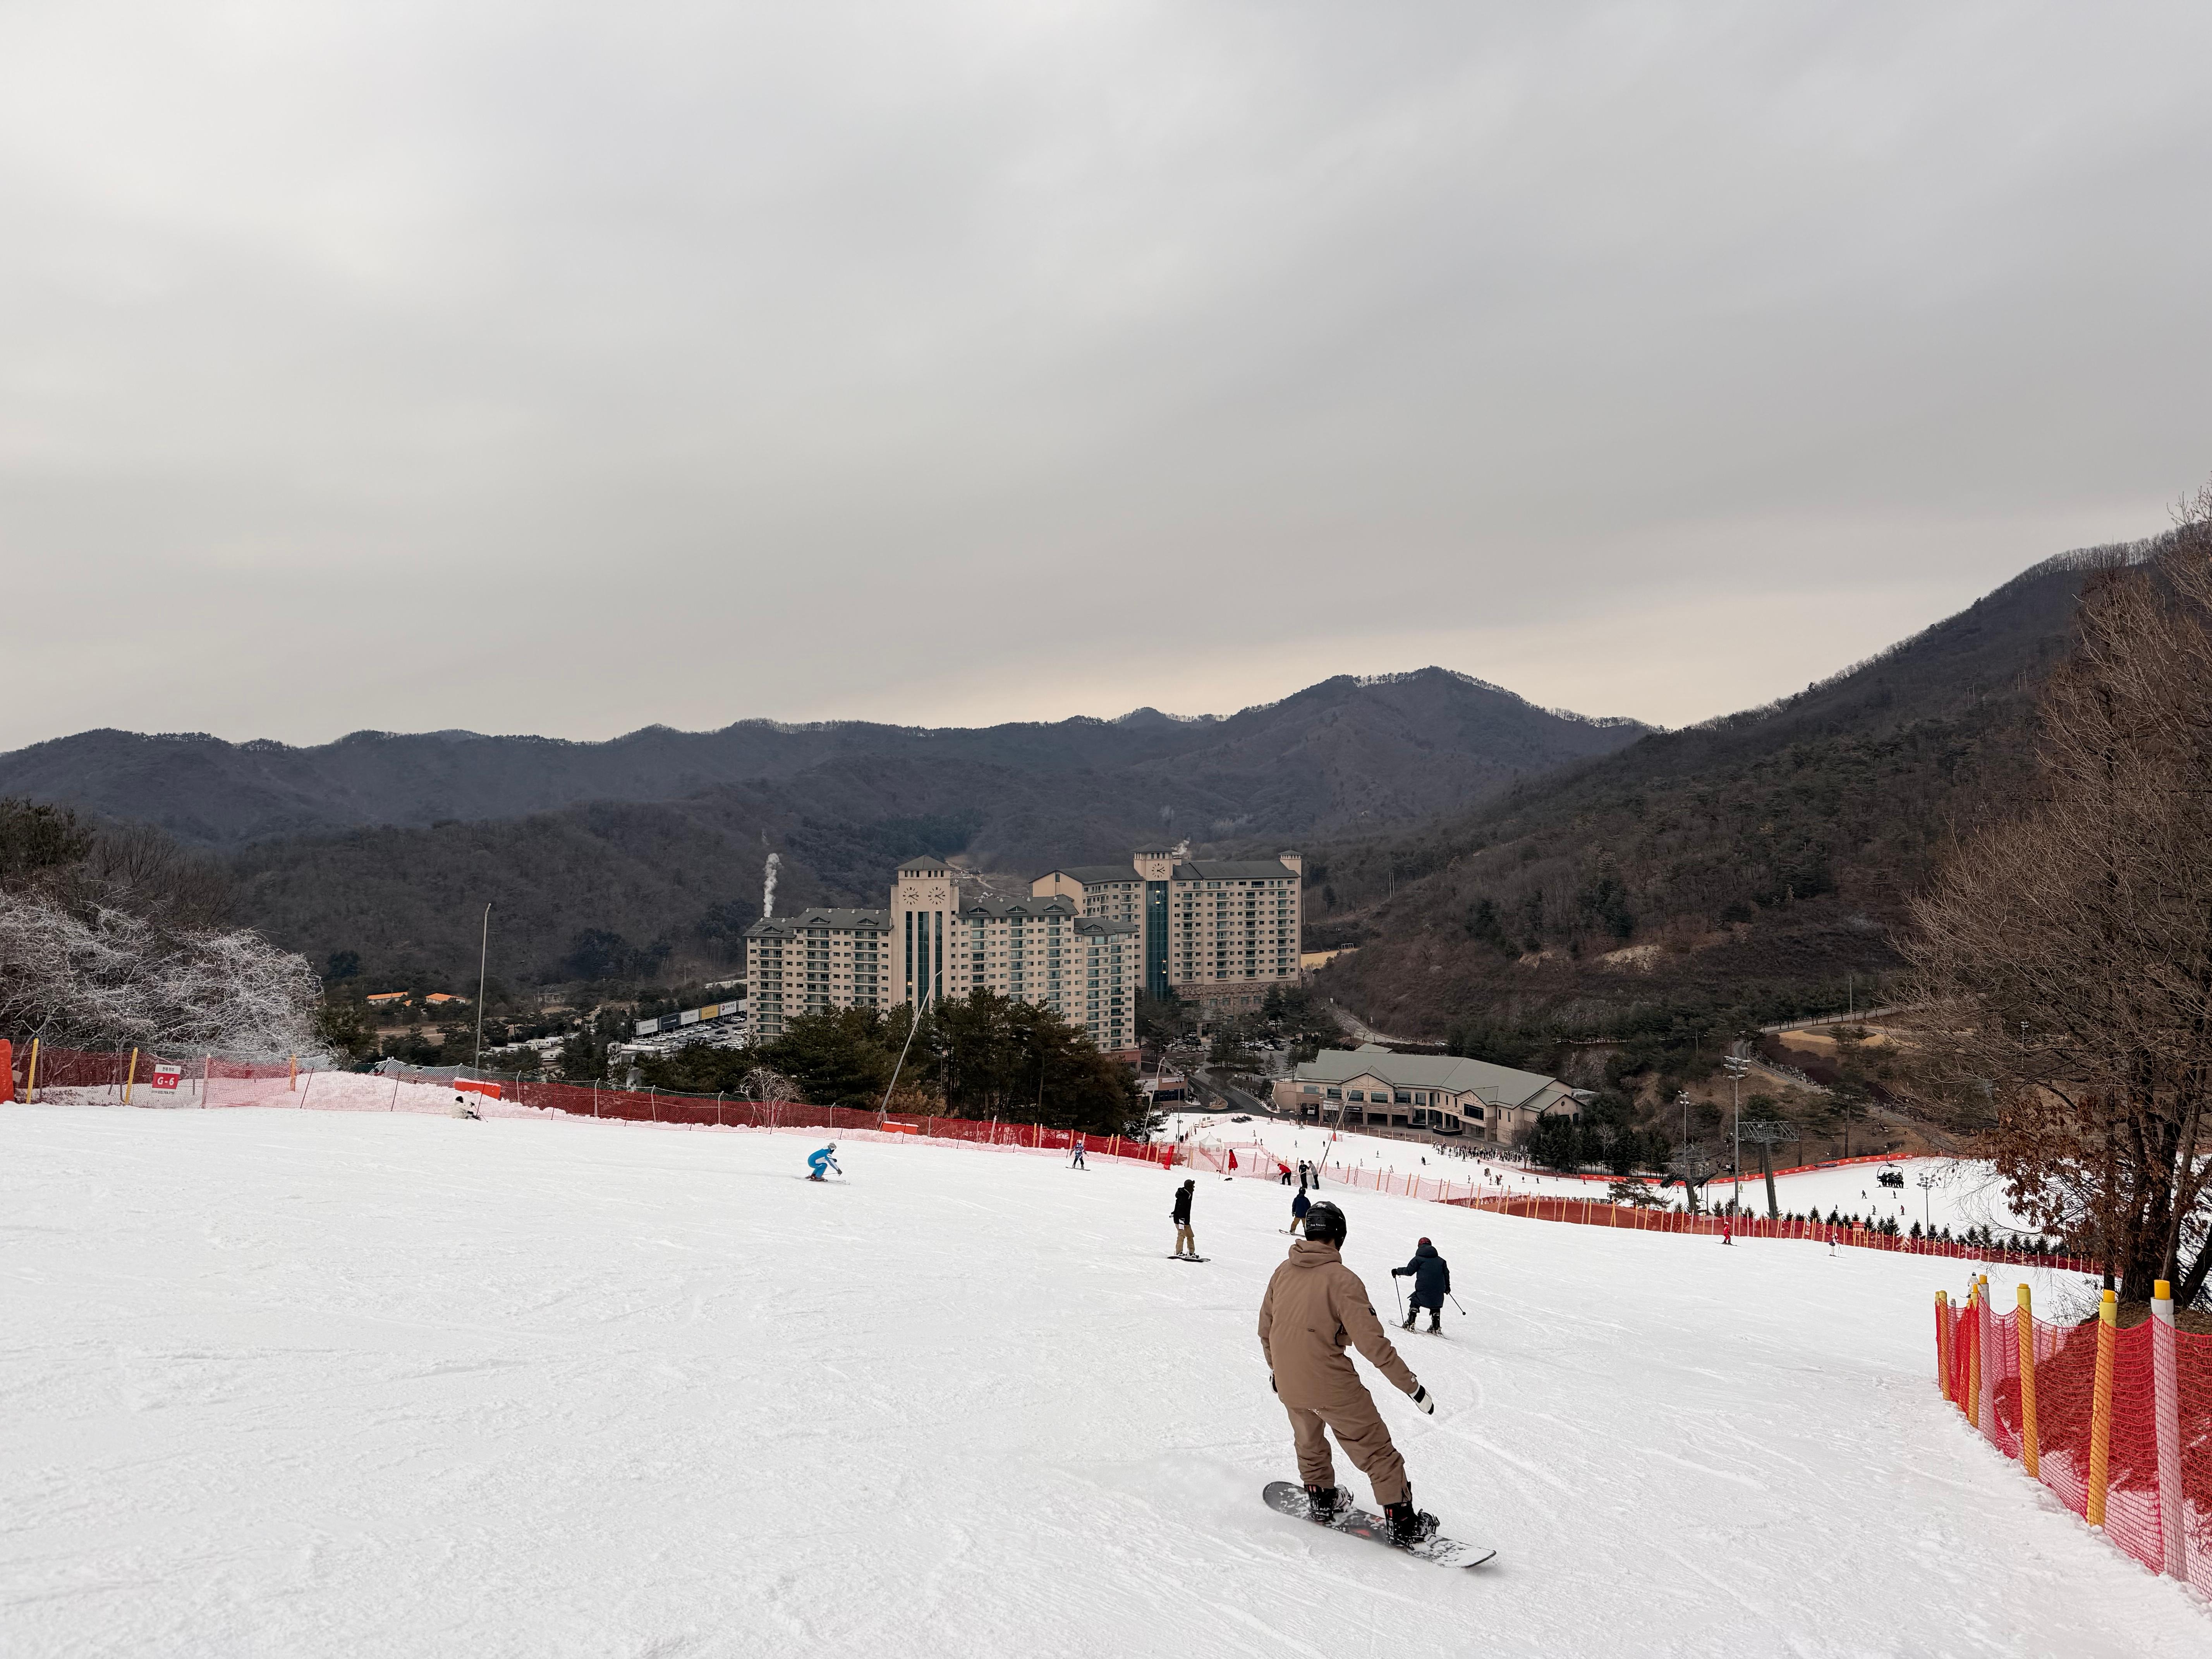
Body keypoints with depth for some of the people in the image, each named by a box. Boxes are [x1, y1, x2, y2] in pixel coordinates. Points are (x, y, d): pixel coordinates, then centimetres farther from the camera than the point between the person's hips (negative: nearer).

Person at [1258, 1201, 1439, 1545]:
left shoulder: (1283, 1272, 1)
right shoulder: (1342, 1280, -19)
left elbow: (1265, 1329, 13)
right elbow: (1373, 1343, -20)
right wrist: (1412, 1386, -13)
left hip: (1289, 1386, 6)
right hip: (1333, 1386, -6)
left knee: (1309, 1444, 31)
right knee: (1377, 1453, 9)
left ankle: (1321, 1498, 46)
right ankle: (1403, 1524, 15)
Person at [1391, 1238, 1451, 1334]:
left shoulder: (1418, 1259, 2)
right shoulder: (1441, 1261, 15)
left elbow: (1409, 1271, -3)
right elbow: (1446, 1274, 18)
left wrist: (1398, 1271, 13)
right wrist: (1447, 1287, 33)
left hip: (1423, 1290, -4)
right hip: (1439, 1292, 4)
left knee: (1415, 1302, 13)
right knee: (1436, 1307, 24)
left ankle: (1410, 1324, 0)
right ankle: (1437, 1327, 17)